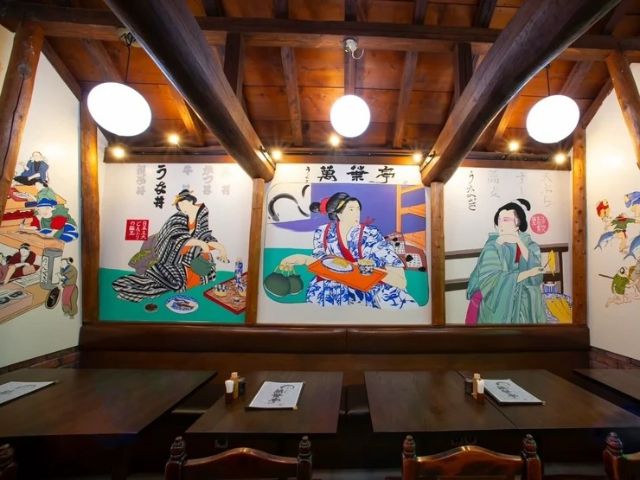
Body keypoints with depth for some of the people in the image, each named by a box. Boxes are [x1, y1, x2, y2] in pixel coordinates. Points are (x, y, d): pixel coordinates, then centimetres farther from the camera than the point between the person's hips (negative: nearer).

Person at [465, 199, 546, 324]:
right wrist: (526, 274, -17)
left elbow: (536, 278, -16)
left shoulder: (531, 246, -1)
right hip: (499, 307, -3)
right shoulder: (493, 246, -11)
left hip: (526, 307, 3)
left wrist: (520, 243, -22)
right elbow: (491, 281, -21)